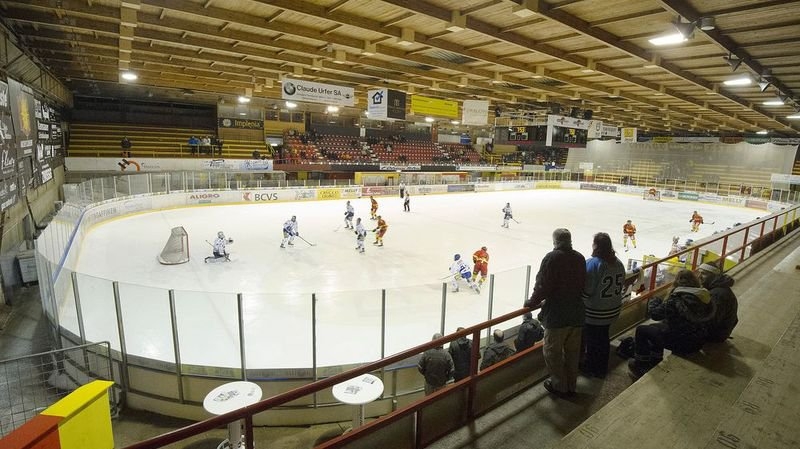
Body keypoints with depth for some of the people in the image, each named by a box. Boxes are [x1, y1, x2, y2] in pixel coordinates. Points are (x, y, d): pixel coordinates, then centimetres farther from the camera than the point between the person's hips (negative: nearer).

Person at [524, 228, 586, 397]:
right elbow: (583, 285, 9)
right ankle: (571, 385, 33)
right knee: (572, 351, 19)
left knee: (553, 351, 11)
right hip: (577, 314, 7)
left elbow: (543, 285, -18)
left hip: (556, 315, -7)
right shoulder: (580, 258, 3)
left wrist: (532, 302, -3)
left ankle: (559, 385, 22)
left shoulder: (552, 257, -15)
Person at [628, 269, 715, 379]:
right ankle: (655, 363, 40)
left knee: (641, 330, 8)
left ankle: (640, 367, 21)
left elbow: (655, 314, -18)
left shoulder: (676, 299, -26)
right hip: (698, 342, 8)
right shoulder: (705, 297, -4)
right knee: (658, 327, 28)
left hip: (681, 344, -8)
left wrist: (654, 301, 3)